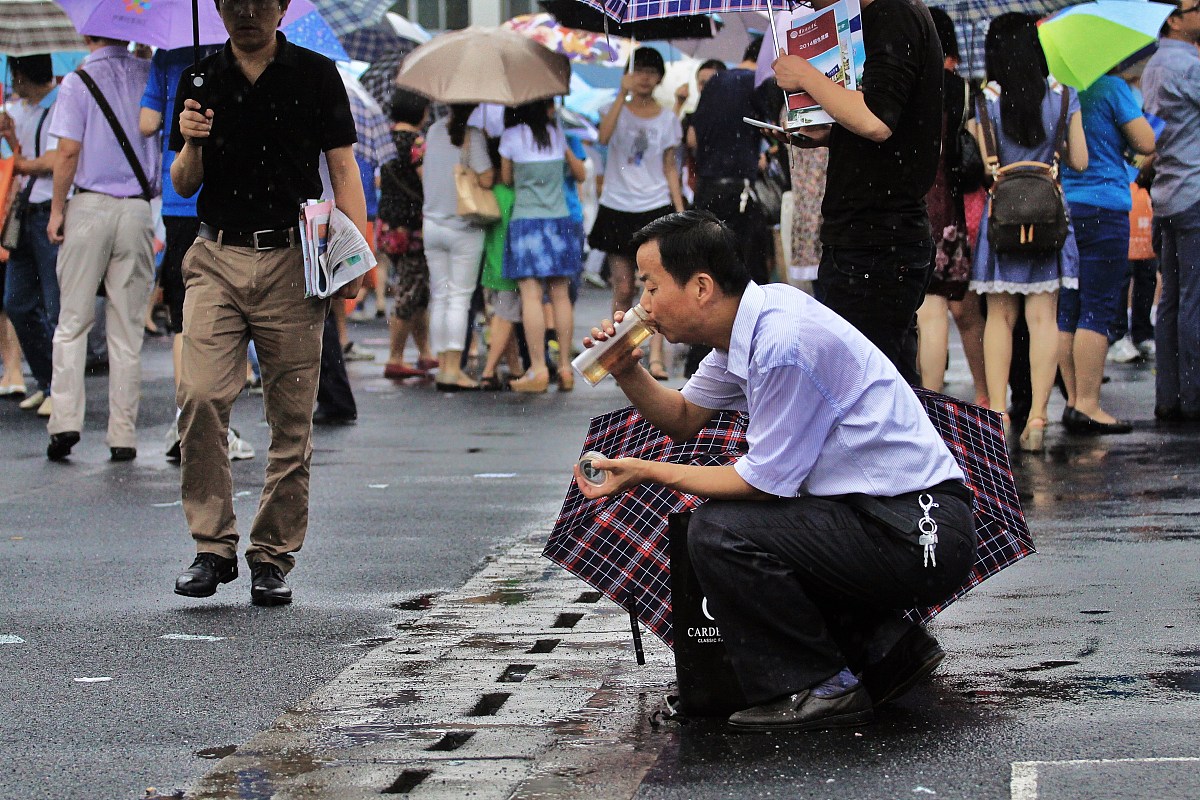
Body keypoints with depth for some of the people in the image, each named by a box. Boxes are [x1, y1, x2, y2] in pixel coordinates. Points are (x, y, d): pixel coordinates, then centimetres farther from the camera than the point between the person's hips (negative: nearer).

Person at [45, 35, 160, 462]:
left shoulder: (79, 81, -3)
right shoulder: (151, 75, 6)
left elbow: (68, 152, -7)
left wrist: (56, 209, 0)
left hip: (90, 206, -2)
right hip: (137, 210, 2)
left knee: (72, 319, 5)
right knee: (127, 327, 5)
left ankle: (65, 420, -7)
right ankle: (124, 435, 5)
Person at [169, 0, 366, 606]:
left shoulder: (316, 75, 5)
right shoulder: (201, 79, 10)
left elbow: (343, 170, 4)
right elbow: (183, 187, 13)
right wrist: (191, 143, -9)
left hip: (292, 261, -1)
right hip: (217, 259, 1)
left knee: (292, 419, 1)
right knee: (200, 397, -14)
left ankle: (273, 557, 10)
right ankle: (212, 547, -5)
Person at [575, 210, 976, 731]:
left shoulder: (783, 344, -21)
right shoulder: (748, 326, 8)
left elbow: (766, 481, -16)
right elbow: (685, 418, 22)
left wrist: (648, 473, -9)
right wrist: (628, 373, 4)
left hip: (918, 539, -10)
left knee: (720, 532, -18)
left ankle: (818, 689, -3)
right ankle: (887, 647, 15)